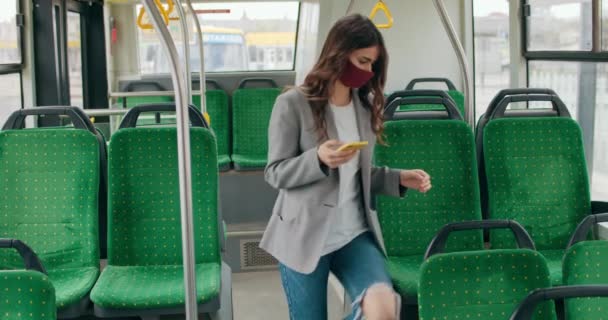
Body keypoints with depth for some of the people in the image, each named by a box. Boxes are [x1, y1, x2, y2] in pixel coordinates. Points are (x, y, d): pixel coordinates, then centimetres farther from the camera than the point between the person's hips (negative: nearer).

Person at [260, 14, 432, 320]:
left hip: (355, 232, 4)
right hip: (304, 235, -4)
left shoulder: (365, 105, 10)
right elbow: (275, 173, -8)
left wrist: (399, 179, 3)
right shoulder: (293, 104, -8)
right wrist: (318, 159, -25)